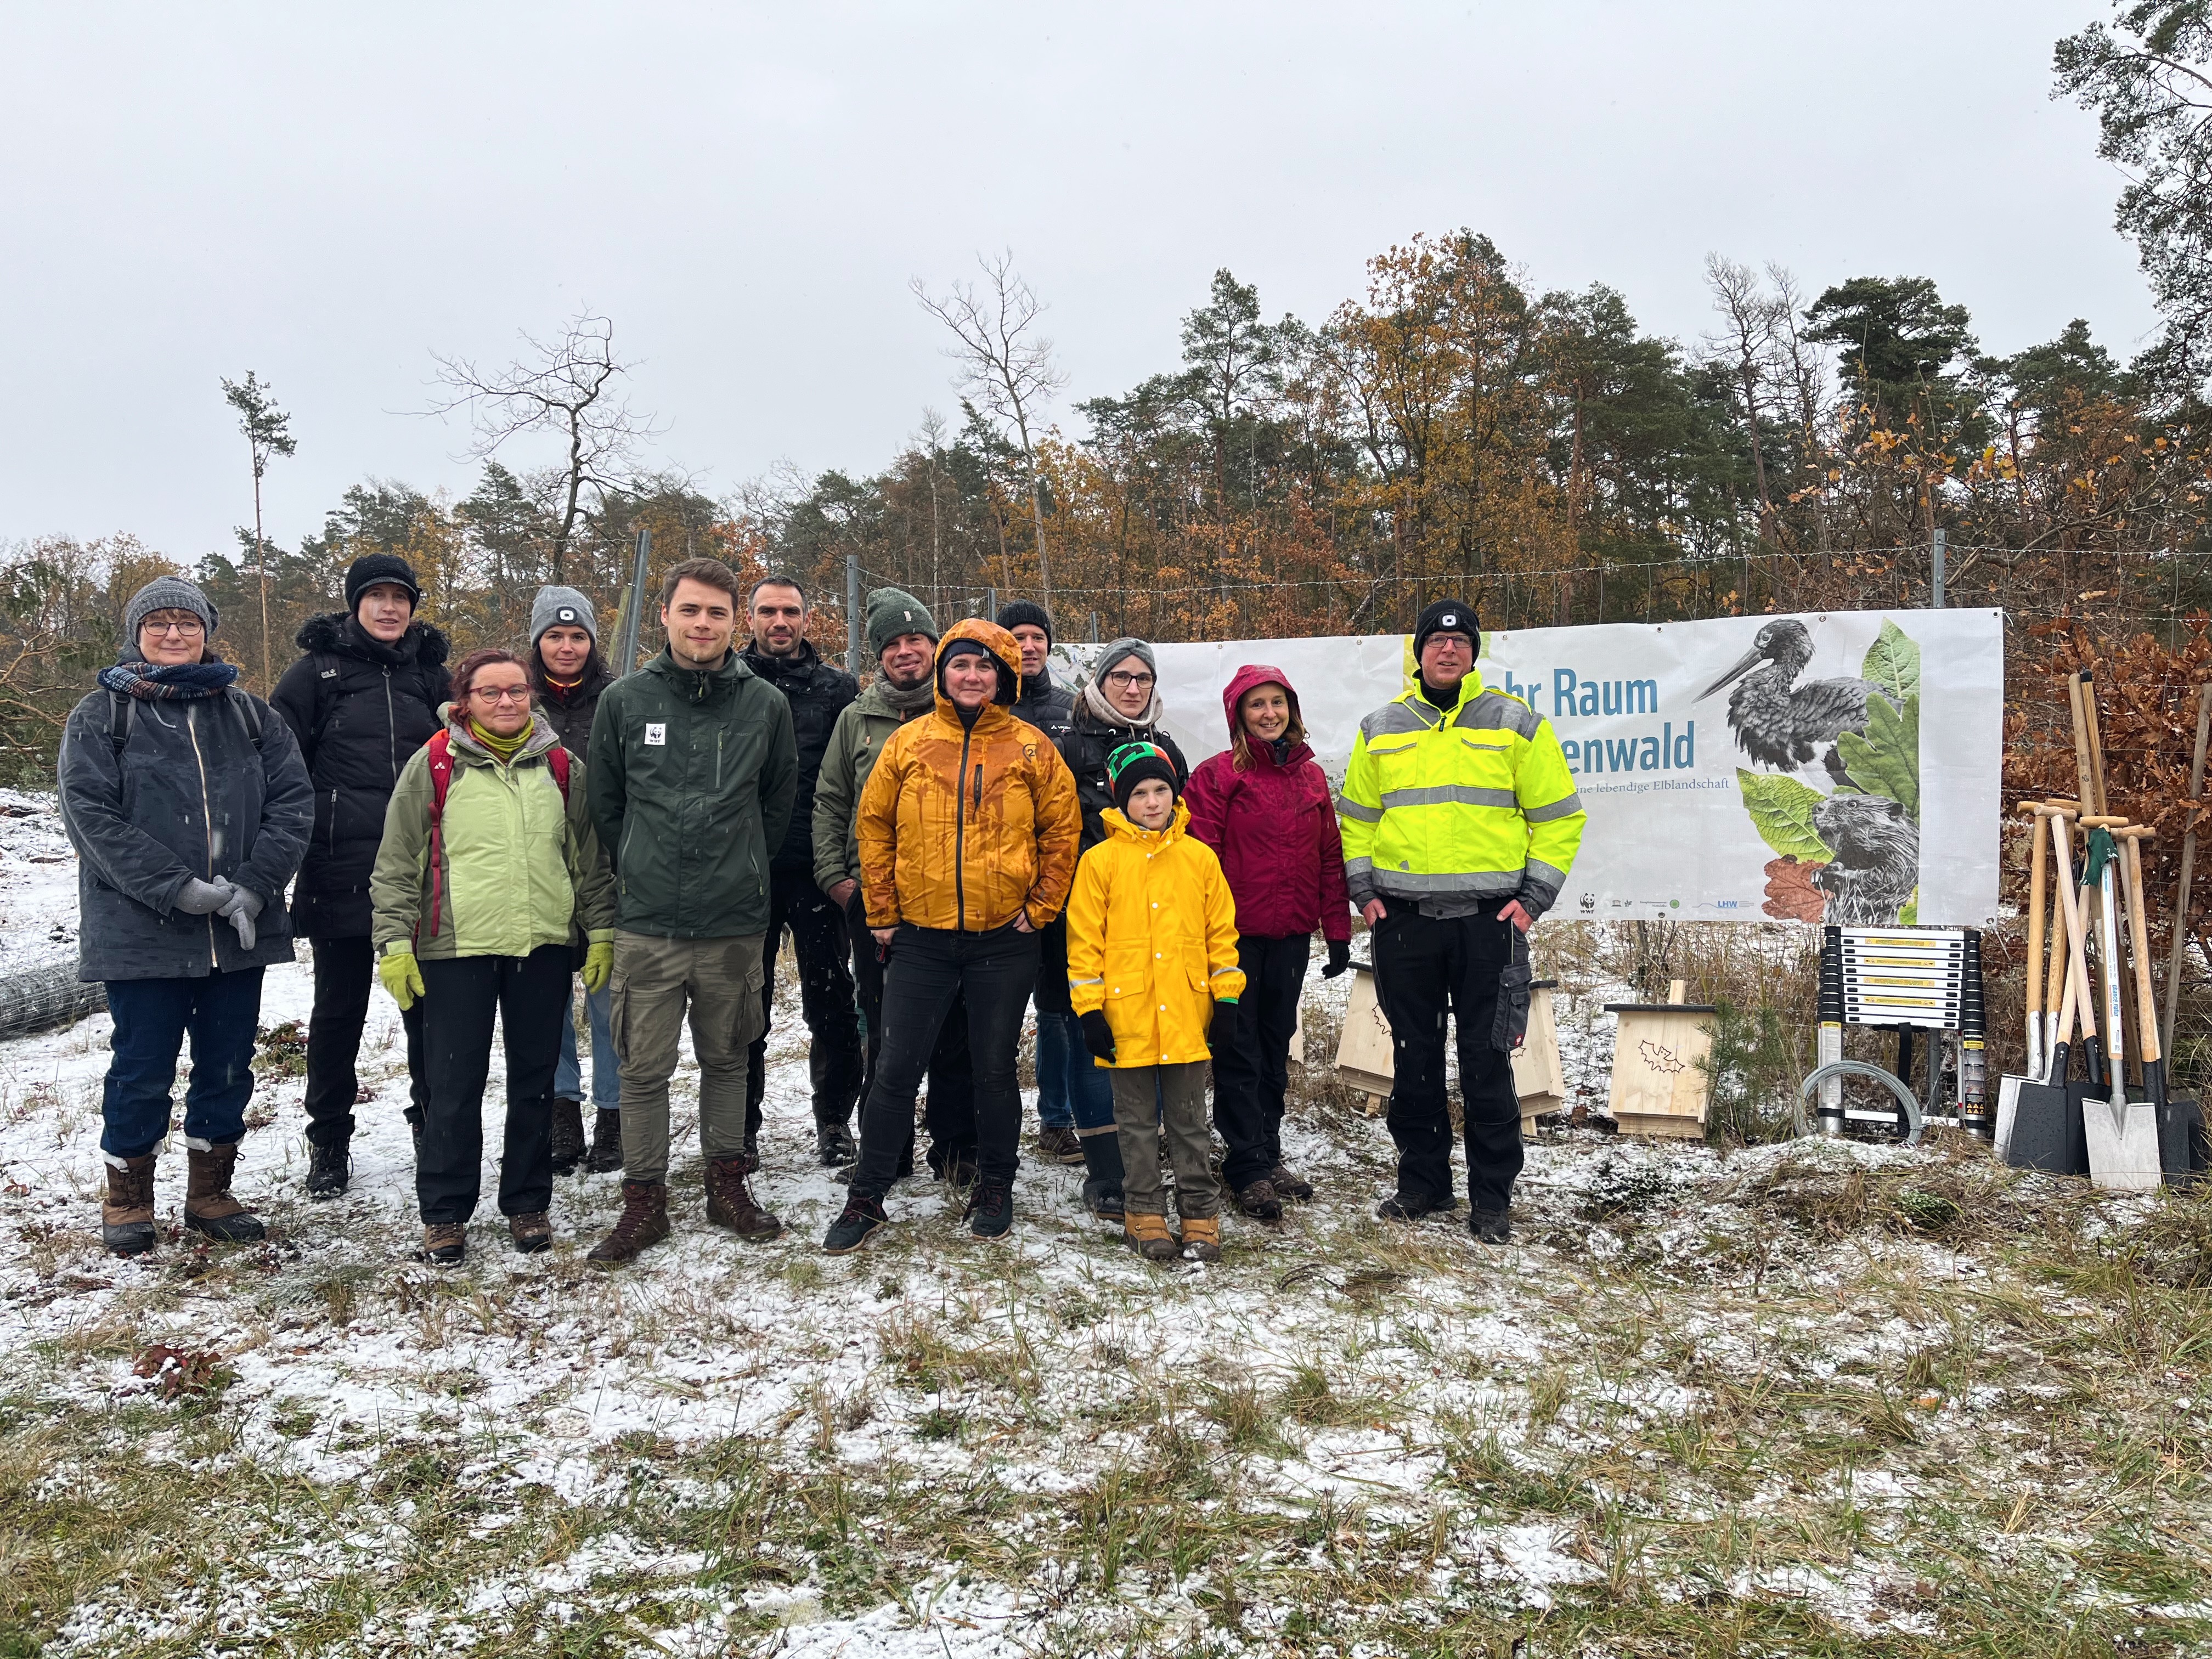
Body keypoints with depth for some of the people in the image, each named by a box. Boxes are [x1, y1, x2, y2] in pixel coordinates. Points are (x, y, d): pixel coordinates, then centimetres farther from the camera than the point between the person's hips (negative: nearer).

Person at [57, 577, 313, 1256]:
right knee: (143, 1070, 4)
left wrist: (253, 885, -13)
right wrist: (177, 889, -19)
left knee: (228, 1067, 10)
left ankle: (210, 1193, 26)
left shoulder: (248, 714, 10)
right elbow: (91, 814, -10)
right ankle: (127, 1200, 22)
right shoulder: (100, 716, 1)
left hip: (239, 931, 3)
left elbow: (292, 801, 1)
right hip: (141, 932, -3)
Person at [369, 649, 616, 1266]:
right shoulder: (435, 766, 0)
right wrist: (394, 943, -4)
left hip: (545, 946, 3)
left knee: (535, 1079, 10)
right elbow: (396, 863, 1)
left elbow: (590, 857, 13)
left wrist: (601, 931, 8)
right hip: (456, 947, -2)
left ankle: (528, 1204, 23)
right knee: (456, 1085, 2)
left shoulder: (561, 767, 8)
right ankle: (444, 1213, 15)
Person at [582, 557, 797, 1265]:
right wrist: (641, 870, 9)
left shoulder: (766, 704, 1)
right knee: (644, 1068, 4)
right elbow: (604, 803, 10)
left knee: (727, 1060, 13)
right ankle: (644, 1201, 16)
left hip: (734, 924, 1)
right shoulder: (625, 700, 0)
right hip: (647, 924, 0)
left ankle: (727, 1184, 27)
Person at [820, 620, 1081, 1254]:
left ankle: (994, 1189, 25)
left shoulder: (1031, 749, 1)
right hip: (920, 937, 1)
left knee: (994, 1069, 9)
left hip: (1004, 940, 0)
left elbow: (1062, 831, 6)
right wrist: (882, 912, 3)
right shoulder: (908, 743, 2)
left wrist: (1039, 908, 0)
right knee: (897, 1069, 3)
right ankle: (866, 1198, 14)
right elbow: (874, 826, 7)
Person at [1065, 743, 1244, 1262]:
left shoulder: (1200, 858, 5)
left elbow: (1221, 931, 8)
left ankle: (1200, 1211, 20)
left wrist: (1227, 999, 4)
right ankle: (1144, 1212, 21)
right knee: (1137, 1122, 10)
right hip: (1127, 1019, -1)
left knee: (1189, 1120, 11)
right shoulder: (1100, 861, -2)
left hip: (1187, 1019, 1)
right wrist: (1090, 1010, -6)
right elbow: (1084, 941, -2)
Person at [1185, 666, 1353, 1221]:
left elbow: (1329, 856, 12)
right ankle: (1247, 1166, 8)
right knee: (1239, 1049, 1)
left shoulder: (1312, 775, 10)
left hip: (1292, 935, 5)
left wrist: (1338, 930, 10)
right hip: (1237, 933, -5)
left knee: (1276, 1046, 14)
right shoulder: (1219, 774, -6)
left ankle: (1268, 1154, 25)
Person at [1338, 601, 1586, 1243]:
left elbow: (1558, 816, 4)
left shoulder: (1515, 725, 3)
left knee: (1487, 1061, 0)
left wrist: (1533, 897, -4)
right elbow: (1356, 817, 17)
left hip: (1488, 919, -2)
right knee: (1415, 1057, 10)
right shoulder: (1380, 730, 10)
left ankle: (1492, 1197, 11)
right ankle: (1423, 1182, 23)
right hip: (1403, 919, 3)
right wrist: (1364, 891, 5)